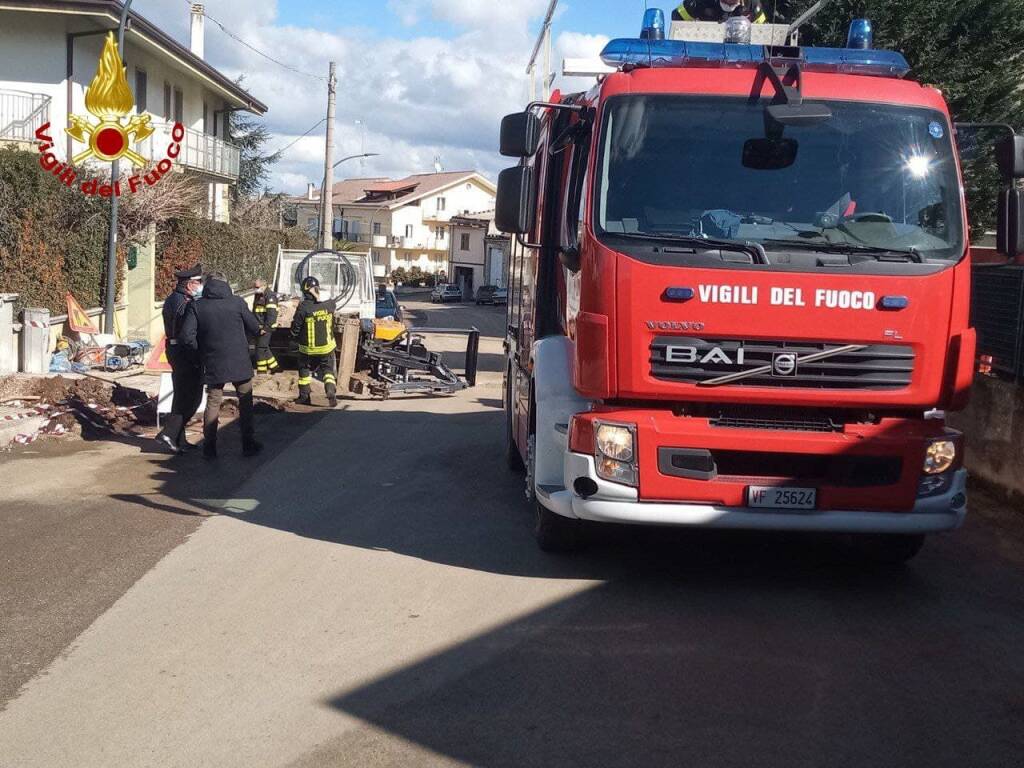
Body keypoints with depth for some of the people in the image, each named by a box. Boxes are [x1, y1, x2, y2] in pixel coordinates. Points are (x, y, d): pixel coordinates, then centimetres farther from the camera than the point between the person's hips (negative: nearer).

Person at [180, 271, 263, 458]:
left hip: (213, 364, 1)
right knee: (245, 402, 13)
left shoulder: (197, 307, -3)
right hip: (240, 364, -1)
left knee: (213, 403, 12)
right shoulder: (238, 302, -6)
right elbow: (255, 329, -1)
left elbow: (187, 336, -10)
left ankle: (209, 447, 11)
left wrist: (201, 351, 5)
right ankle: (249, 444, 16)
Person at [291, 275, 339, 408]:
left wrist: (296, 338, 7)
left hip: (307, 348, -2)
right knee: (328, 370, 14)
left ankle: (304, 396, 23)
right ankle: (331, 392, -8)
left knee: (305, 371, 18)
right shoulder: (328, 305, -12)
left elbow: (295, 328, -12)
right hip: (326, 347, 2)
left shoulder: (303, 307, -21)